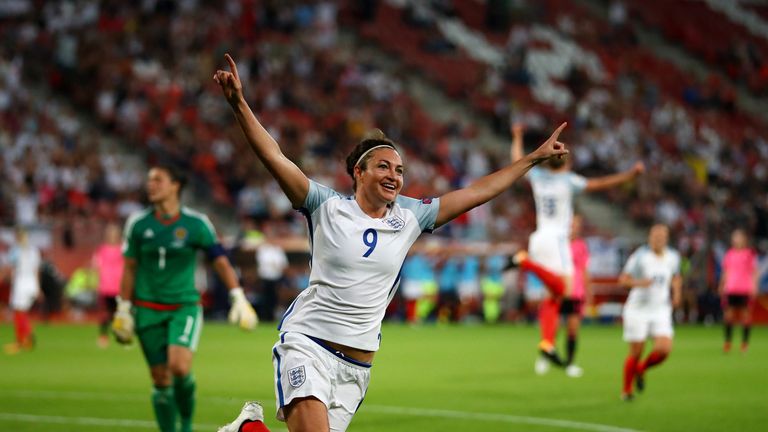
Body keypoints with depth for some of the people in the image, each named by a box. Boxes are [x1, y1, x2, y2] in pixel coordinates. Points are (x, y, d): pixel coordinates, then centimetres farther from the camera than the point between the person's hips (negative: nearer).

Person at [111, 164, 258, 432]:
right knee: (160, 380, 2)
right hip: (148, 309, 2)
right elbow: (129, 268, 8)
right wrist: (123, 308, 7)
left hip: (185, 306, -2)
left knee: (179, 367, -23)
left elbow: (220, 261, 2)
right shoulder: (138, 224, 1)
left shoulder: (196, 224, -4)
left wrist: (238, 298, -3)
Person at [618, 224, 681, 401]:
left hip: (661, 311, 4)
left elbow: (676, 277, 22)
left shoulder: (672, 257, 3)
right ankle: (626, 390, 20)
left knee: (664, 349, -14)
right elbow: (623, 279, -8)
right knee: (636, 354, -2)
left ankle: (641, 369, 17)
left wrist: (677, 293, 4)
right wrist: (639, 283, -27)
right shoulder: (640, 256, -11)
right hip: (638, 311, -3)